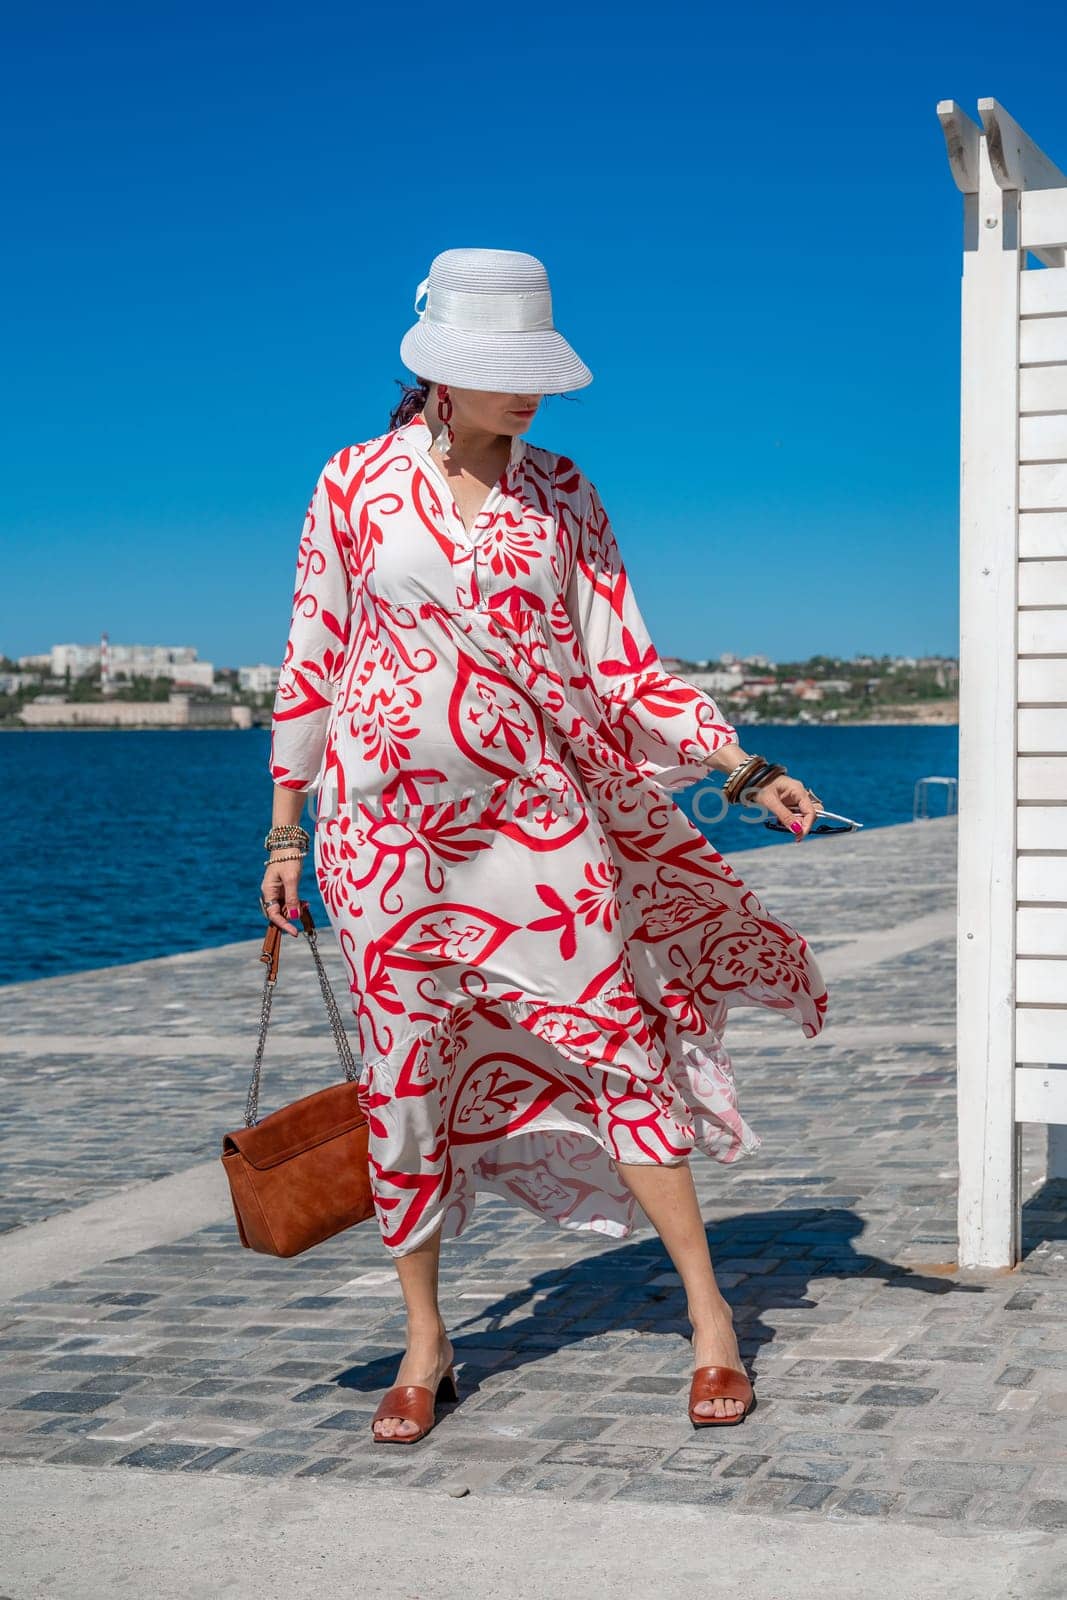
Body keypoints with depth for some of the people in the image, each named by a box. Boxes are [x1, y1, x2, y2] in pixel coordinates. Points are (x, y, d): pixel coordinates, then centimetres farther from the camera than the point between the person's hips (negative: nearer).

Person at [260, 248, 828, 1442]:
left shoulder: (561, 497, 4)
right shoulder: (355, 486, 0)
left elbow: (619, 663, 4)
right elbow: (311, 662, 5)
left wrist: (741, 768, -6)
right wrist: (286, 830, 5)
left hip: (536, 816, 1)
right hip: (388, 826, -1)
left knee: (618, 1039, -3)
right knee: (406, 1074, 4)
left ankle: (708, 1315, 8)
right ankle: (424, 1343, 18)